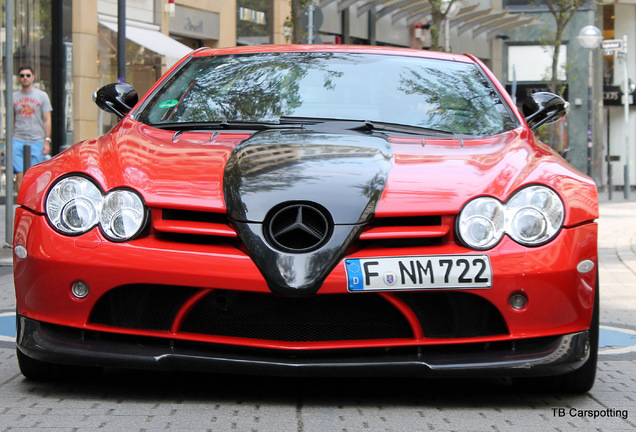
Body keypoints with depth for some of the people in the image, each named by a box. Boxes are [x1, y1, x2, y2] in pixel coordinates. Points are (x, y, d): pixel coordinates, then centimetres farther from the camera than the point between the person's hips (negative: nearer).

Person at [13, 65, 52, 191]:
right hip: (18, 141, 1)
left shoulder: (42, 96, 7)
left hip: (37, 142, -1)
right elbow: (11, 121, 16)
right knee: (20, 175, -7)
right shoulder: (14, 97, 12)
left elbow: (47, 120, 4)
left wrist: (47, 141, -4)